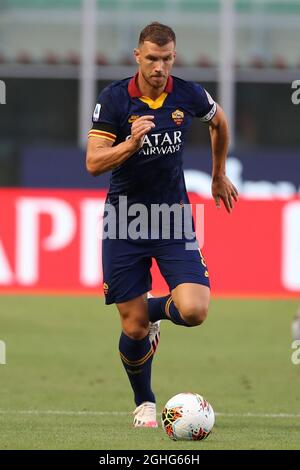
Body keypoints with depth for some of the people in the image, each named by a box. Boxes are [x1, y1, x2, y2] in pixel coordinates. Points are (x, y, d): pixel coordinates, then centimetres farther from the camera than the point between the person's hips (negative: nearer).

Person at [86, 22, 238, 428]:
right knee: (133, 327, -1)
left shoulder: (188, 95, -6)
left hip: (173, 217, 2)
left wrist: (219, 176, 27)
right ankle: (144, 402, 26)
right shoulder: (114, 99, -12)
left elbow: (219, 122, 17)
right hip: (124, 221, -1)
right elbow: (94, 163, -16)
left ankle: (153, 310, 19)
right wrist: (131, 143, -33)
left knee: (194, 310, -17)